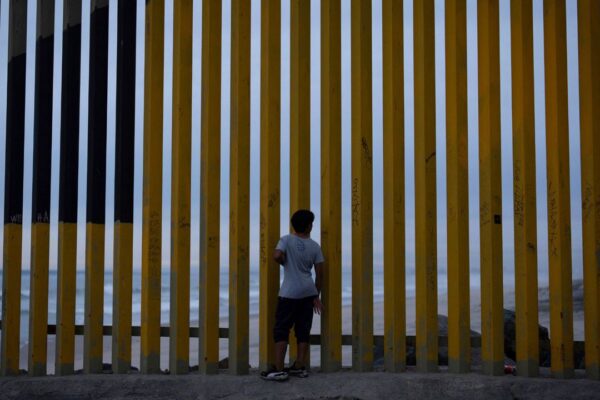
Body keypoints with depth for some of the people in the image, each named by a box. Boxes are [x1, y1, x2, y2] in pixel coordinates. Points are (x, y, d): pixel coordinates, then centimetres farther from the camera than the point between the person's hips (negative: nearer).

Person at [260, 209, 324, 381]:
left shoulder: (287, 240, -5)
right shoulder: (315, 246, 4)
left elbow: (277, 256, -23)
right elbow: (319, 273, 4)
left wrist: (285, 263, 1)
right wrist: (316, 296, 13)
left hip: (290, 293, -4)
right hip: (308, 292, 4)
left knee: (281, 330, -1)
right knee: (303, 330, 11)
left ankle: (279, 369, -7)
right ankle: (300, 367, 15)